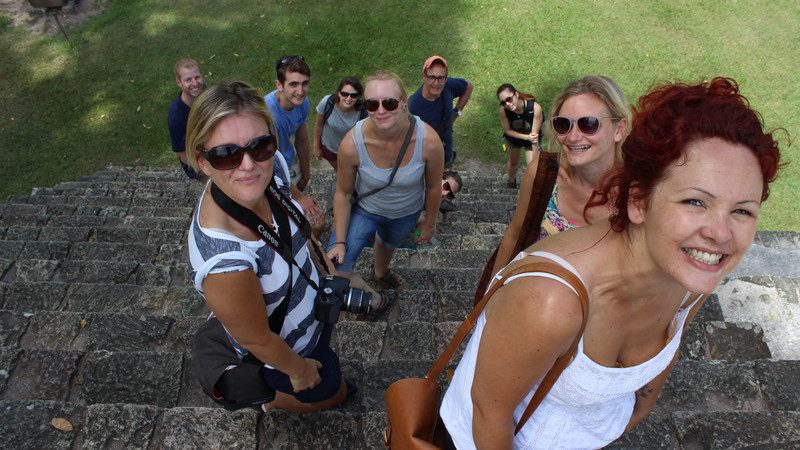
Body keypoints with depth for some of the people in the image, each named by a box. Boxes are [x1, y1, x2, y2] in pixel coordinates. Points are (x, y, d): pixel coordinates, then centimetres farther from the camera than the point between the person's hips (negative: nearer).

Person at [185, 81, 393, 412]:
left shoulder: (273, 166, -26)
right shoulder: (224, 263, -46)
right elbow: (256, 340, -27)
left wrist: (319, 262, 12)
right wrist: (297, 369, -9)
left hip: (313, 295, 5)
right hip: (287, 348, -5)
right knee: (332, 394, 24)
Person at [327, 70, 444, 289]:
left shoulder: (429, 140, -33)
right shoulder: (352, 144, -34)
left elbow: (433, 187, -14)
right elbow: (343, 193, -17)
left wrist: (429, 223, 1)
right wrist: (339, 241, -14)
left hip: (407, 213, 2)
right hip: (365, 208, -1)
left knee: (388, 243, 33)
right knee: (334, 267, -13)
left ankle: (380, 273, 69)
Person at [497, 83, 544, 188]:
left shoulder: (535, 108, -40)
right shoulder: (503, 110, -35)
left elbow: (534, 134, -33)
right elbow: (507, 130, -18)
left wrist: (535, 161, -30)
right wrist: (527, 137, -31)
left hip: (530, 138, -2)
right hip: (513, 137, 2)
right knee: (513, 162, 26)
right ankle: (511, 180, 58)